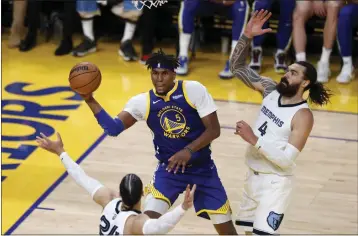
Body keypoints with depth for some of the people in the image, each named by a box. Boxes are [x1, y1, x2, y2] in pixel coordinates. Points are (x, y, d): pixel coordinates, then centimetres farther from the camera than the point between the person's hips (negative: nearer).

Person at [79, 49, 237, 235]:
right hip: (168, 169, 1)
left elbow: (214, 129, -14)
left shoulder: (194, 90, -14)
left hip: (201, 168, -1)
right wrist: (90, 100, -27)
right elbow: (113, 128, -15)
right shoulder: (142, 102, -7)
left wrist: (189, 151, -27)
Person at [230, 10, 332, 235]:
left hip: (275, 182, -7)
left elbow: (287, 159, -25)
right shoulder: (271, 90, -1)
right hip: (253, 175, 7)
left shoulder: (303, 116, -20)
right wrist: (247, 36, -12)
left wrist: (254, 140, -28)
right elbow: (238, 66, 3)